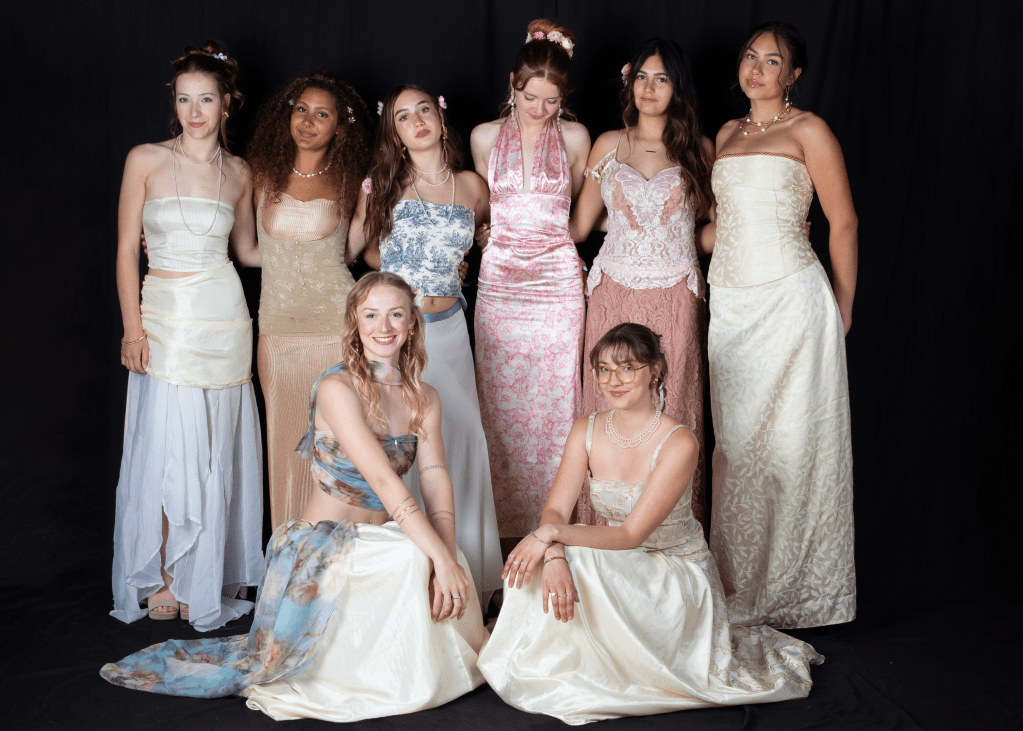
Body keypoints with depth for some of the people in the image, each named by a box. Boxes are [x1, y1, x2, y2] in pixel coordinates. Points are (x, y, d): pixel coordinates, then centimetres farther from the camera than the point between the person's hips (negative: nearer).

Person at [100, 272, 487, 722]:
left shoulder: (425, 400, 6)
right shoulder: (337, 389, -15)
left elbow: (436, 482, -6)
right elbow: (383, 480, -24)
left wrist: (448, 558, -22)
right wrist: (440, 557, -30)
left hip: (376, 546, 6)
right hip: (321, 548, -6)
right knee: (411, 556, -32)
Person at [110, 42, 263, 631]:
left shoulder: (239, 173, 6)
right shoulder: (146, 160, 0)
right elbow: (127, 250, 0)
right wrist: (133, 327, -7)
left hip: (224, 317, 2)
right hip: (164, 316, -2)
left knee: (218, 454, 5)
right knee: (167, 449, -3)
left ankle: (208, 576, 19)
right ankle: (162, 576, 12)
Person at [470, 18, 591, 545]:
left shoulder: (575, 138, 6)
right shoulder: (485, 137, 8)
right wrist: (493, 235, 7)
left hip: (557, 285, -1)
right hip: (499, 284, 1)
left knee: (554, 409, -1)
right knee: (500, 409, 1)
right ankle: (509, 526, 11)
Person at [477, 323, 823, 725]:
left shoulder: (679, 443, -21)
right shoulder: (587, 431, -4)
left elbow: (631, 534, -24)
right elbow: (555, 509, -10)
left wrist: (552, 533, -35)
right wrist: (554, 556, -34)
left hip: (678, 572, -4)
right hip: (621, 567, 5)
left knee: (582, 560, -29)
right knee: (548, 561, -24)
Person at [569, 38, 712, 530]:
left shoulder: (699, 149, 7)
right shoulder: (609, 145, 9)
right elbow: (579, 224, 13)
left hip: (675, 299, 0)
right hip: (614, 295, 1)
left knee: (671, 411, 0)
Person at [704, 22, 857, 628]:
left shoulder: (807, 131, -2)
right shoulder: (728, 133, 17)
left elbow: (845, 222, -1)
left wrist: (844, 305, 1)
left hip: (789, 300, -6)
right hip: (729, 302, 6)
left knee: (791, 441, -1)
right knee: (736, 441, 7)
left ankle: (796, 584, 12)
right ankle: (741, 583, 18)